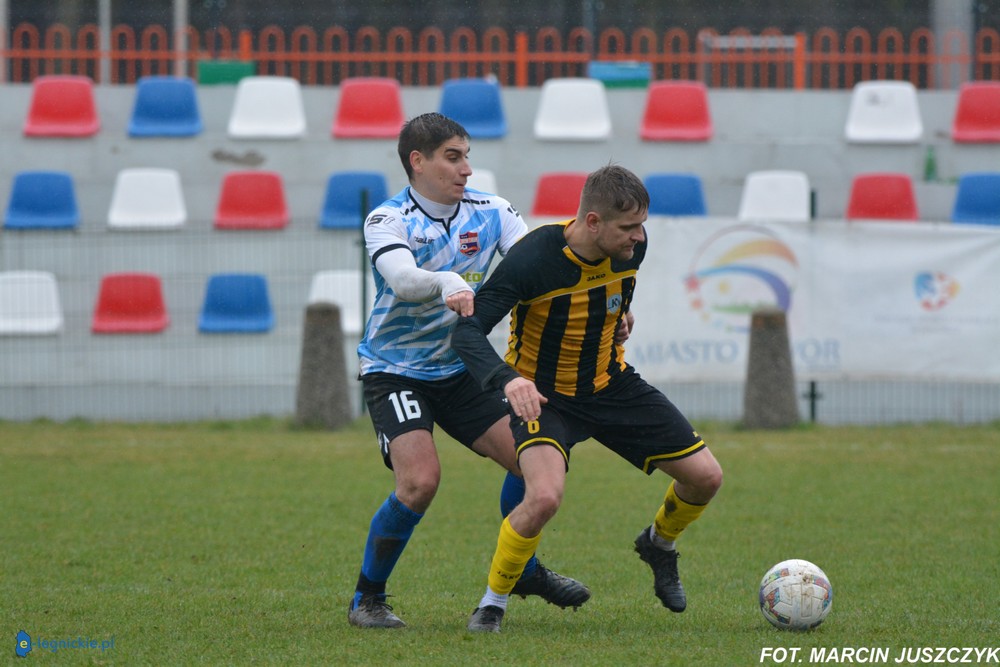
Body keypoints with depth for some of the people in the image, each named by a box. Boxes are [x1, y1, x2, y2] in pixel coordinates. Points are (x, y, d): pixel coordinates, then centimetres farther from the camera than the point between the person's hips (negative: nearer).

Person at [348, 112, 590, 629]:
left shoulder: (490, 212, -2)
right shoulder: (387, 220, -16)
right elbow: (402, 280, -35)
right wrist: (448, 282, -56)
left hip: (459, 368, 5)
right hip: (395, 370, -5)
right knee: (420, 480, -23)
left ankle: (524, 569, 22)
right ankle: (367, 599, -5)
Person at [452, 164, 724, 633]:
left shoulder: (631, 246, -13)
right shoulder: (533, 259, -30)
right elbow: (467, 331, -34)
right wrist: (508, 380, -49)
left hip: (612, 384, 5)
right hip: (543, 394, -5)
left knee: (705, 477, 1)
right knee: (545, 497, -32)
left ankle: (659, 543, 35)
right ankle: (492, 603, -8)